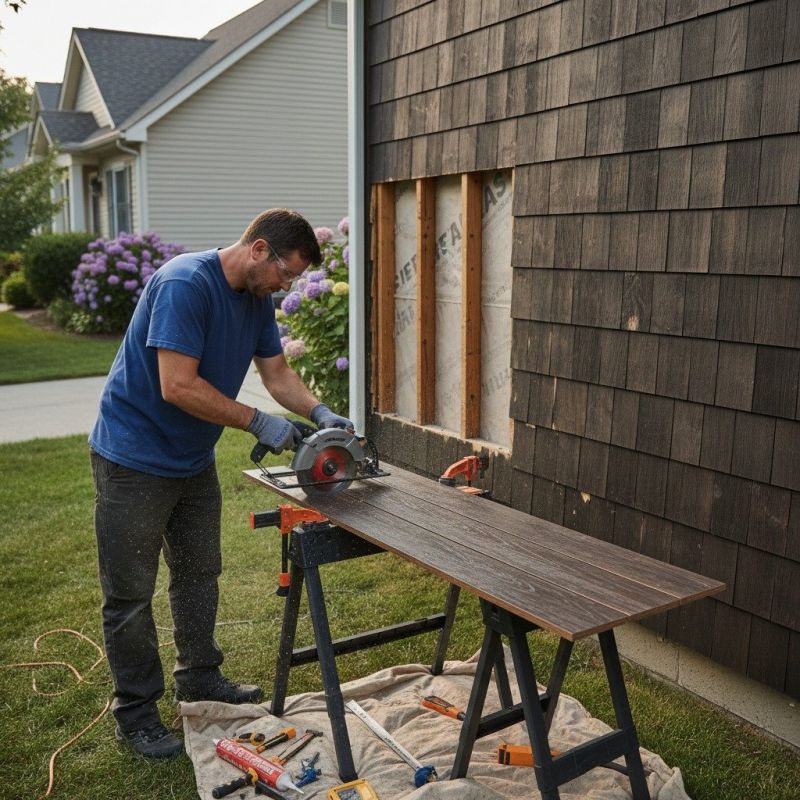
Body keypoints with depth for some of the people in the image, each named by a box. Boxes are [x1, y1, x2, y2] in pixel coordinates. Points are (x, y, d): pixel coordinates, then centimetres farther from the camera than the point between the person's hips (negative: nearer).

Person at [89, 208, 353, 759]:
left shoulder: (258, 300, 2)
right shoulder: (185, 284, -26)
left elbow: (277, 372, 8)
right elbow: (178, 387, -31)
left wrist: (320, 413, -10)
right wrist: (259, 423, -25)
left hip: (193, 460, 9)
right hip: (134, 460, -8)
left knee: (200, 573, 19)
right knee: (131, 593, 4)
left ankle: (199, 676, 37)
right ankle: (136, 712, 19)